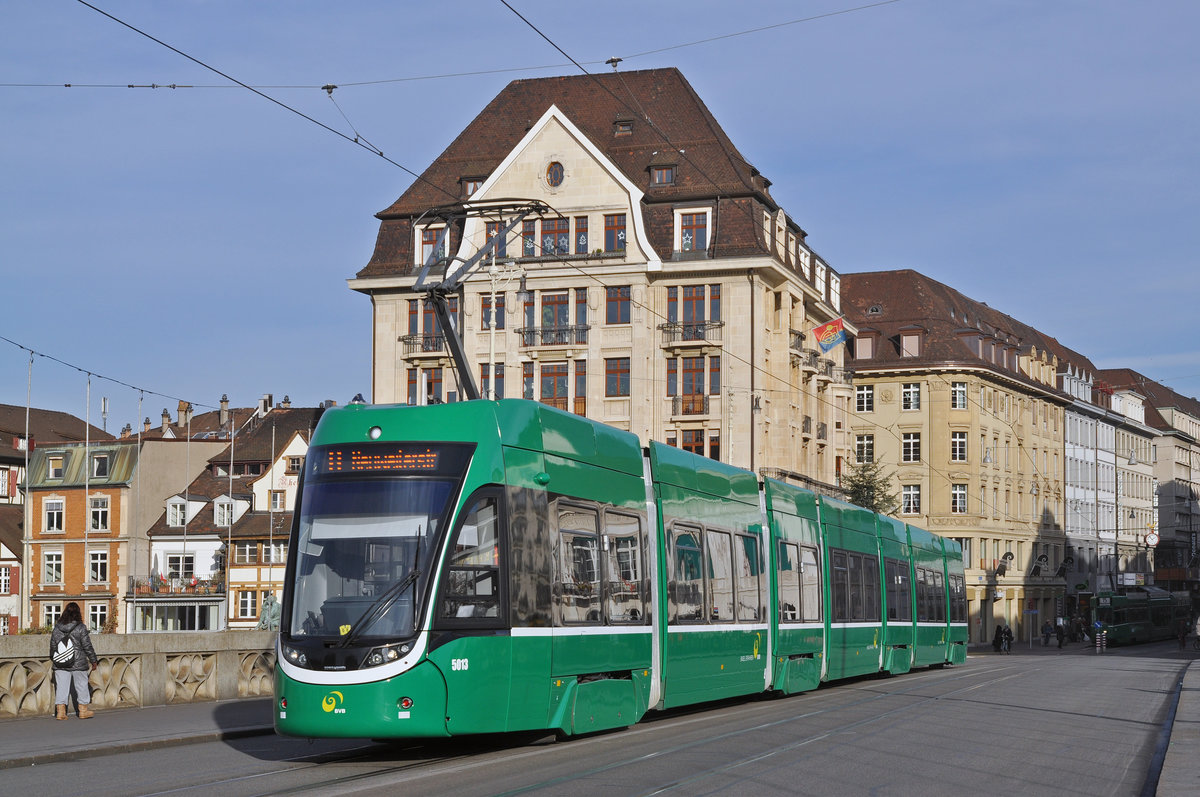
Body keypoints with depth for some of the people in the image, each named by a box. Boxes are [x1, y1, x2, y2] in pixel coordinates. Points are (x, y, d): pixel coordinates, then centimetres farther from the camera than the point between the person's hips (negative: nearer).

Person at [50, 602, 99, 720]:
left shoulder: (57, 628, 3)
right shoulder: (80, 628, -9)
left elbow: (53, 645, 9)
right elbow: (87, 646, -6)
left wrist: (53, 659, 24)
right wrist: (93, 661, 3)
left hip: (60, 664, 3)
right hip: (78, 663, -3)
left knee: (61, 686, 6)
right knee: (81, 685, 9)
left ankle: (60, 711, 3)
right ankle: (84, 710, 16)